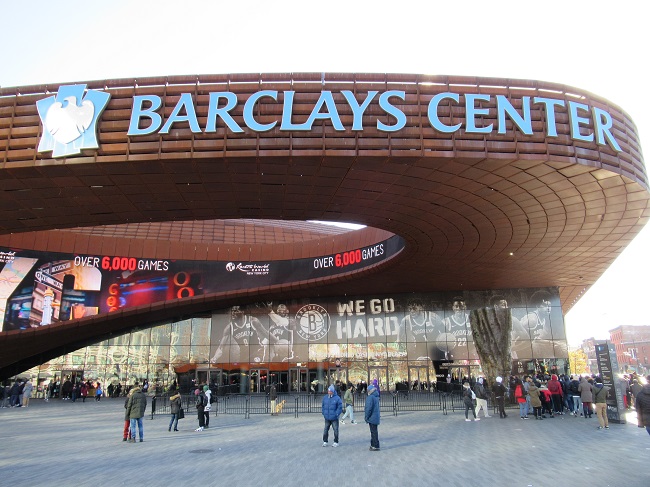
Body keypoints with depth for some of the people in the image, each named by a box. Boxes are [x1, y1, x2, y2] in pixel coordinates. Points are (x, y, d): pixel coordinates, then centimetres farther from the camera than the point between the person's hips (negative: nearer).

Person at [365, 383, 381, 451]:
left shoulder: (370, 397, -19)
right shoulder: (376, 397, 10)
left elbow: (369, 408, -22)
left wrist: (366, 417, -12)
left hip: (372, 418, -9)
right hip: (376, 418, 9)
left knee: (374, 432, -2)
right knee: (374, 431, 17)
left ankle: (375, 446, 2)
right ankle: (373, 444, 27)